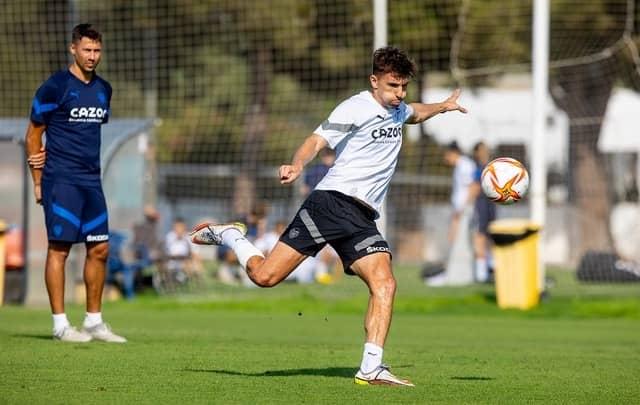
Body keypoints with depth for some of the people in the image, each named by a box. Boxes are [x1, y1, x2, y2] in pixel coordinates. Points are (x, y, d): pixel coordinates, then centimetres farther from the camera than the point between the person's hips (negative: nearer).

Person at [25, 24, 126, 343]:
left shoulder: (103, 89, 12)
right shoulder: (55, 87, -7)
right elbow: (33, 134, -2)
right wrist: (38, 182, -3)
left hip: (91, 181, 7)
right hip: (61, 181, -7)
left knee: (99, 249, 7)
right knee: (59, 247, -5)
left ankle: (94, 321, 16)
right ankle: (60, 324, -3)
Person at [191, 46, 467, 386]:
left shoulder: (397, 110, 22)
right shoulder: (356, 108, -4)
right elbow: (316, 141, -17)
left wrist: (443, 106, 41)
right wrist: (296, 166, -34)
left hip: (362, 220, 7)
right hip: (331, 202, -7)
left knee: (384, 284, -17)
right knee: (265, 276, -11)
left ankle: (371, 368, -19)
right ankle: (229, 235, 18)